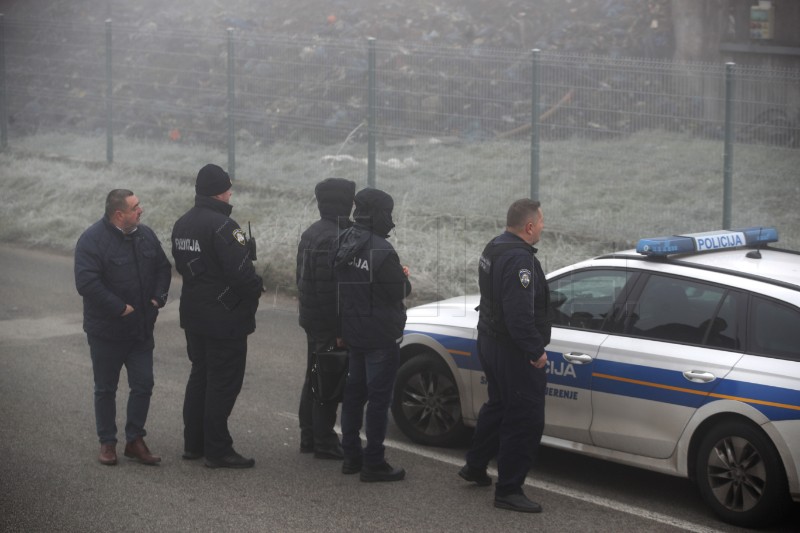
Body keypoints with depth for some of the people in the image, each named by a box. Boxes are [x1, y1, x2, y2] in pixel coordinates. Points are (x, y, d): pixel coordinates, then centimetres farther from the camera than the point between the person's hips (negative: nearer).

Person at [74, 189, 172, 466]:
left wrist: (158, 297, 0)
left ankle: (135, 440, 16)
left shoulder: (145, 235, 3)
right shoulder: (93, 240, -17)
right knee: (106, 388, 7)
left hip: (142, 328, 5)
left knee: (143, 385, 4)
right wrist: (120, 308, -24)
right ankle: (107, 443, 18)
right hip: (107, 330, -5)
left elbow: (163, 267, 16)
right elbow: (86, 282, -25)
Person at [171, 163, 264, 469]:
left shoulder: (182, 225, 8)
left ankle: (193, 444, 24)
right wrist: (256, 288, -6)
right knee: (224, 383, -2)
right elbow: (241, 272, -25)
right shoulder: (222, 226, -21)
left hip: (194, 315, 9)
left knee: (199, 376, 19)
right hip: (225, 317, -9)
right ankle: (217, 450, 1)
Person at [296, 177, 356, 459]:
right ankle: (325, 443, 0)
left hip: (311, 319, 10)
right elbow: (330, 288, -25)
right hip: (328, 323, -10)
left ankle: (309, 437, 23)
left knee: (314, 379, 16)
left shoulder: (311, 233, 12)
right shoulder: (333, 238, -21)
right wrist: (340, 328, -22)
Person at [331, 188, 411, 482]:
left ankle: (351, 455, 24)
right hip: (381, 335, -8)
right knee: (379, 397, -2)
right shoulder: (381, 251, -22)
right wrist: (404, 278, 5)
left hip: (352, 333, 8)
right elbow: (399, 291, -18)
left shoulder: (342, 243, 3)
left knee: (354, 392, 17)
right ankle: (373, 463, 1)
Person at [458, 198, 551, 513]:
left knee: (498, 405, 27)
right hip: (514, 351, -11)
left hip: (490, 342, 11)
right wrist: (536, 350, -25)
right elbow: (519, 313, -30)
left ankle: (475, 467, 38)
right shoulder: (519, 258, -24)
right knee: (526, 419, -4)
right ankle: (508, 491, -1)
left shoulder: (494, 249, 9)